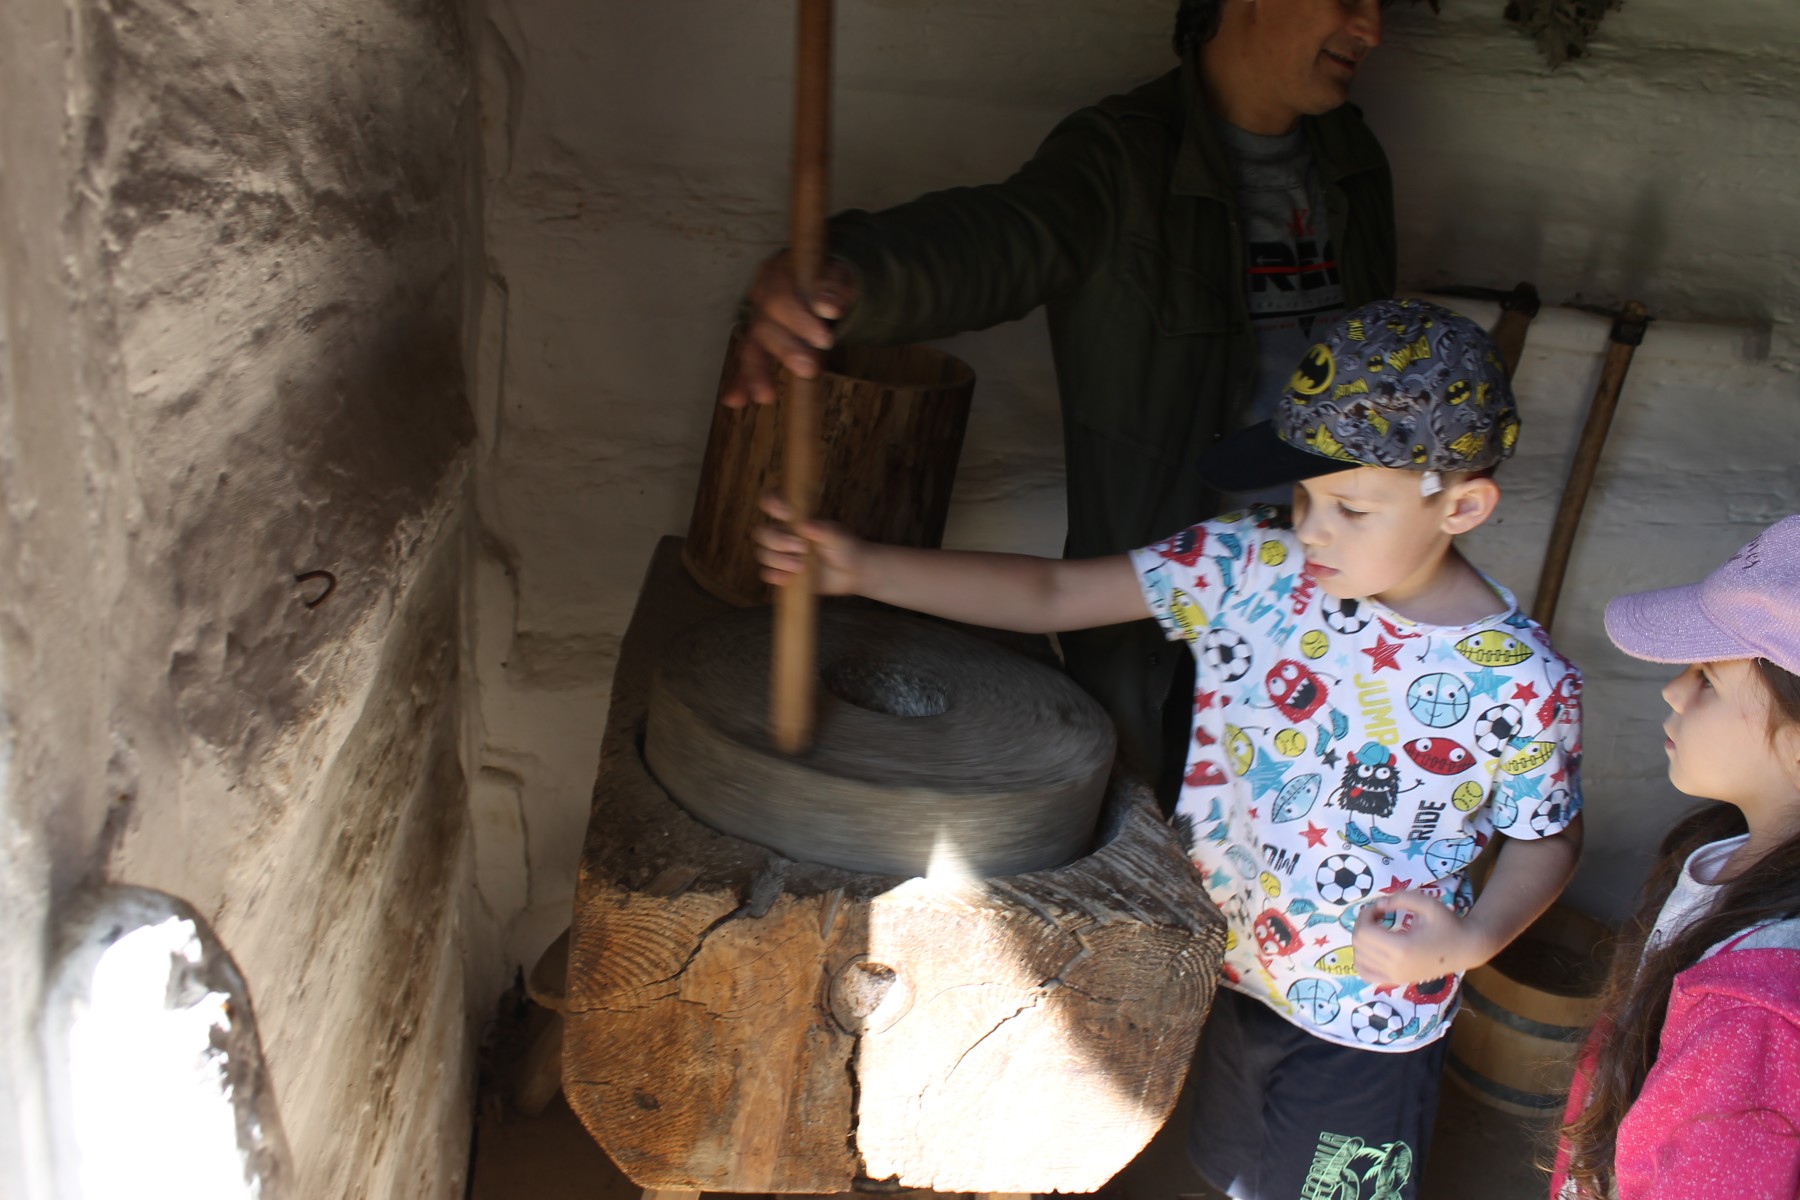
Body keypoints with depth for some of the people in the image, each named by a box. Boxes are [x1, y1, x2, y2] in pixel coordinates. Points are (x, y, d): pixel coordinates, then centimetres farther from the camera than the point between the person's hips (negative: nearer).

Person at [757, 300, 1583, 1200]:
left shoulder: (1524, 682, -21)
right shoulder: (1253, 564, -16)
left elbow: (1548, 838, -3)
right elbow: (1054, 594, -15)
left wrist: (1472, 940, -23)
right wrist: (863, 569, -23)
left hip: (1366, 1023, -3)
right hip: (1219, 967, 3)